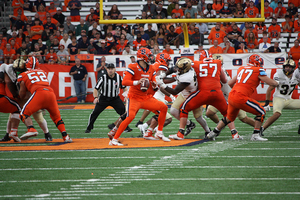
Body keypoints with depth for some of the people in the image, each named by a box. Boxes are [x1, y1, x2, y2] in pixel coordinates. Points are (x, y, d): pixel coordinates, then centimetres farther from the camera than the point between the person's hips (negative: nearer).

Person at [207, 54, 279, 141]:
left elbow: (230, 83, 27)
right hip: (241, 98, -7)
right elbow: (272, 83, 2)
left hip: (231, 97, 7)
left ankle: (213, 133, 35)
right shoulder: (258, 71, 1)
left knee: (229, 117, 29)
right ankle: (255, 135, -2)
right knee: (261, 112, 4)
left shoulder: (241, 69, 20)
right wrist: (276, 83, 25)